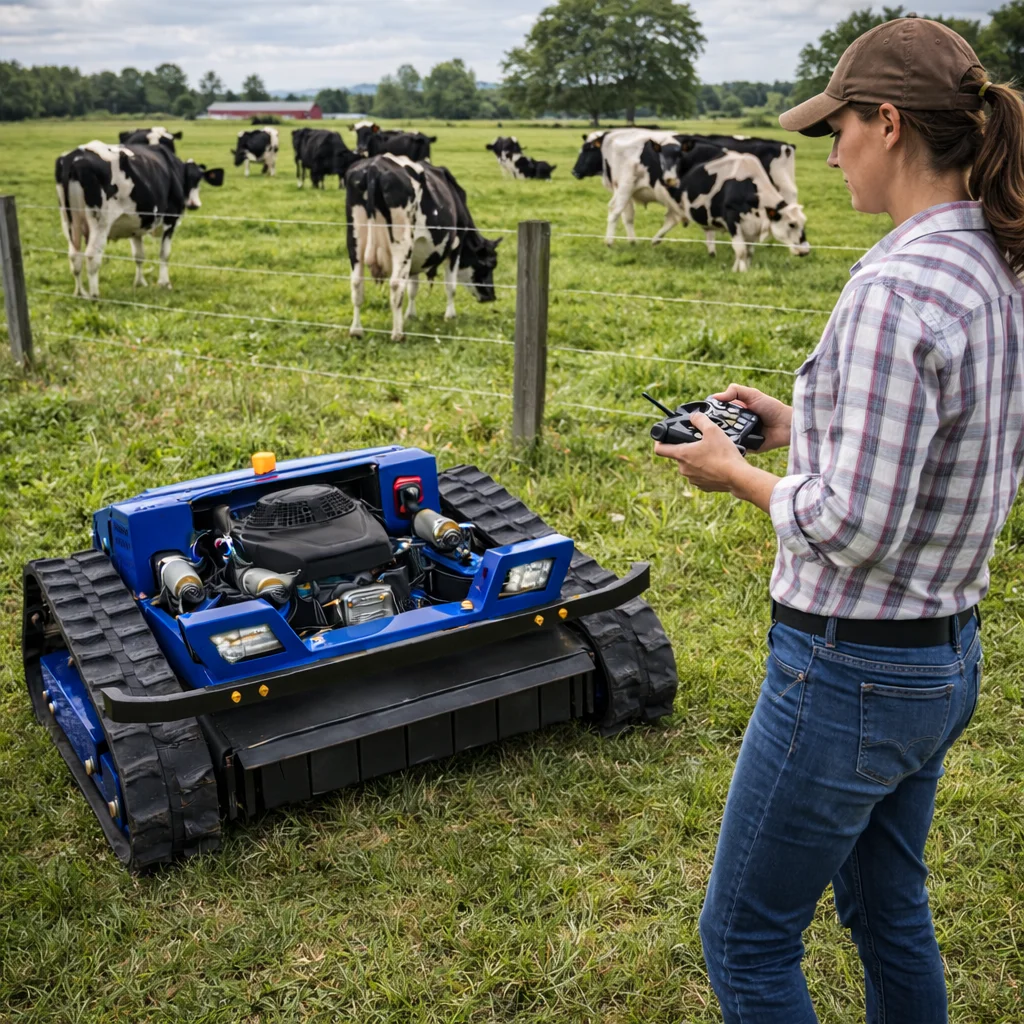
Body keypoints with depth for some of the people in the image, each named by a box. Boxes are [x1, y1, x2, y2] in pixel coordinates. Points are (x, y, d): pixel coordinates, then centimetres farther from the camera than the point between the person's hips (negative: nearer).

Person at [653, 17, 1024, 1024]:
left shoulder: (895, 289, -26)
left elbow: (852, 529, -27)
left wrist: (737, 473, -10)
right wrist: (802, 431, 9)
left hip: (849, 673, -9)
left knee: (745, 941, 12)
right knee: (888, 909, 28)